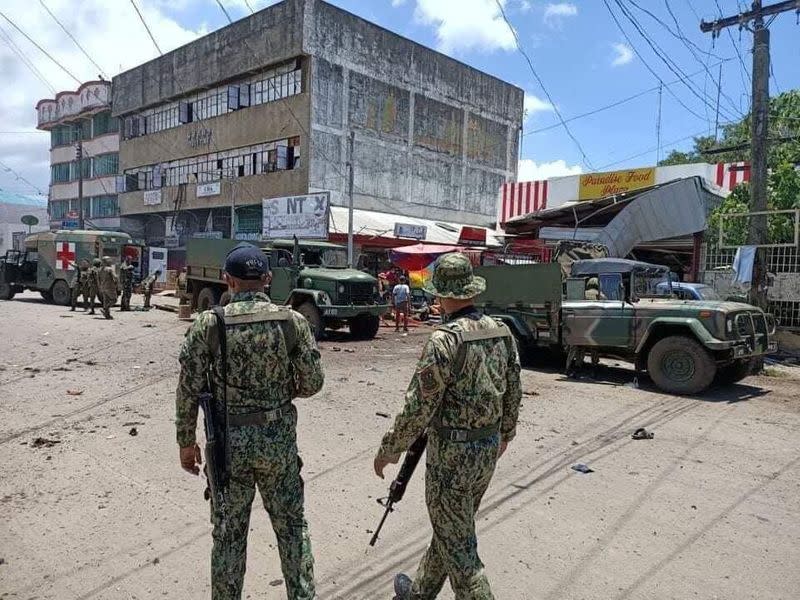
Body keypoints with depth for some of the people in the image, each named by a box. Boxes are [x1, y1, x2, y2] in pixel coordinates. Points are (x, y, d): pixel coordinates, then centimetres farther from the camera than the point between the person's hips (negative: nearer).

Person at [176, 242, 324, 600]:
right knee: (292, 527, 18)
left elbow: (188, 390, -5)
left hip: (228, 441, 0)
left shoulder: (207, 324, -9)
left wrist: (186, 441, 7)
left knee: (228, 534, 16)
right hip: (279, 438, 1)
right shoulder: (293, 321, -8)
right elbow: (312, 383, -4)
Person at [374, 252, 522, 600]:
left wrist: (390, 449, -7)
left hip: (452, 453, -8)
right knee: (450, 529, 24)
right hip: (488, 451, 8)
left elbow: (419, 406, -20)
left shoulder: (445, 340, -22)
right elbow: (513, 392, 10)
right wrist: (505, 433, 26)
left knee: (458, 546, 6)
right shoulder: (502, 333, 1)